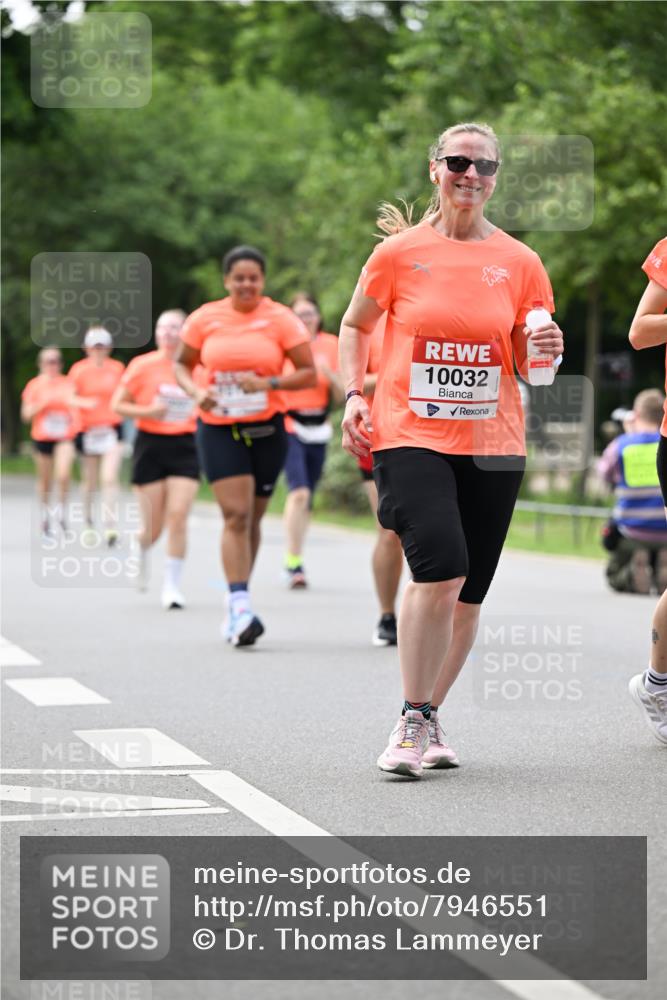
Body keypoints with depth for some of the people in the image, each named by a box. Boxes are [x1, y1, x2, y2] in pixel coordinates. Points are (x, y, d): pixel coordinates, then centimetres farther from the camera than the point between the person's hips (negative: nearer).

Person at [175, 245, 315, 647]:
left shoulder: (281, 319, -3)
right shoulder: (205, 319, 1)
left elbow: (308, 373, -3)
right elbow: (182, 364, 13)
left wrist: (269, 383, -19)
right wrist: (196, 391, -8)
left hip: (267, 431, 1)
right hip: (219, 429, -1)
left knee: (252, 518, 11)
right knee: (236, 515, -14)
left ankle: (236, 605, 26)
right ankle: (241, 607, -19)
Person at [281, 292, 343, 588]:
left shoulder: (330, 345, 6)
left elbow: (341, 395, 7)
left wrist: (329, 373, -11)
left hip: (319, 428, 4)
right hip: (288, 427, -4)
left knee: (306, 498, 9)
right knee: (299, 492, -20)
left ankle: (294, 562, 22)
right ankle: (294, 563, -17)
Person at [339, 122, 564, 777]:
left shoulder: (519, 263, 6)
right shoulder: (399, 252, 2)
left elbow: (525, 365, 12)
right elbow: (354, 327, 14)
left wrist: (546, 351, -10)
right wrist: (353, 395, 0)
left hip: (492, 445, 3)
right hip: (411, 437, -3)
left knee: (467, 594, 5)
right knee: (440, 567, -21)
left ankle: (427, 720, 23)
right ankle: (411, 722, -10)